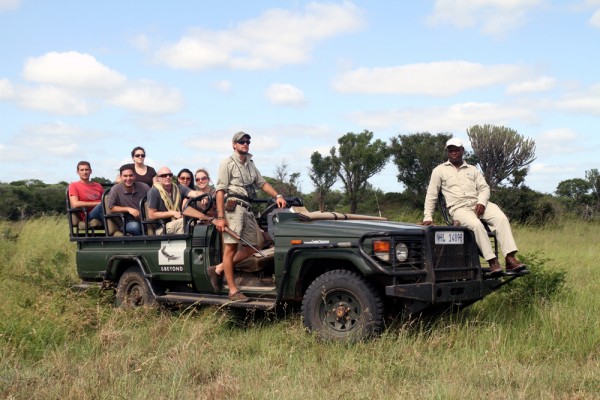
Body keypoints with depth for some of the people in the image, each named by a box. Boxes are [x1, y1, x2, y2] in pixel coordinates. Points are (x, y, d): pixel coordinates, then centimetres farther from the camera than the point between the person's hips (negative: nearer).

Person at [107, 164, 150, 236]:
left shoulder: (144, 187, 3)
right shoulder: (115, 189, -5)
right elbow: (111, 208, -4)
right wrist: (128, 209, -13)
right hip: (128, 222, -2)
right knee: (134, 226, -37)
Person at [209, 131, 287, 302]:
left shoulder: (250, 164, 23)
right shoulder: (228, 163, -2)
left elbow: (262, 182, 22)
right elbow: (220, 190, -8)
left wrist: (277, 196, 3)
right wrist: (220, 217, -16)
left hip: (247, 209, 8)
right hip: (233, 206, -8)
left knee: (250, 247, 7)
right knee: (231, 248, -6)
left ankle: (218, 269, 16)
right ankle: (233, 291, -5)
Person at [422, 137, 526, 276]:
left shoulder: (473, 170, 21)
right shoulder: (439, 170, 12)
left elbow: (484, 188, 13)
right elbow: (431, 195, 10)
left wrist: (481, 202, -9)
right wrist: (428, 217, 1)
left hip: (478, 204, 4)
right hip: (458, 208, -3)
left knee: (501, 218, -25)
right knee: (477, 225, -35)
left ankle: (510, 259, -34)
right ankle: (492, 262, -32)